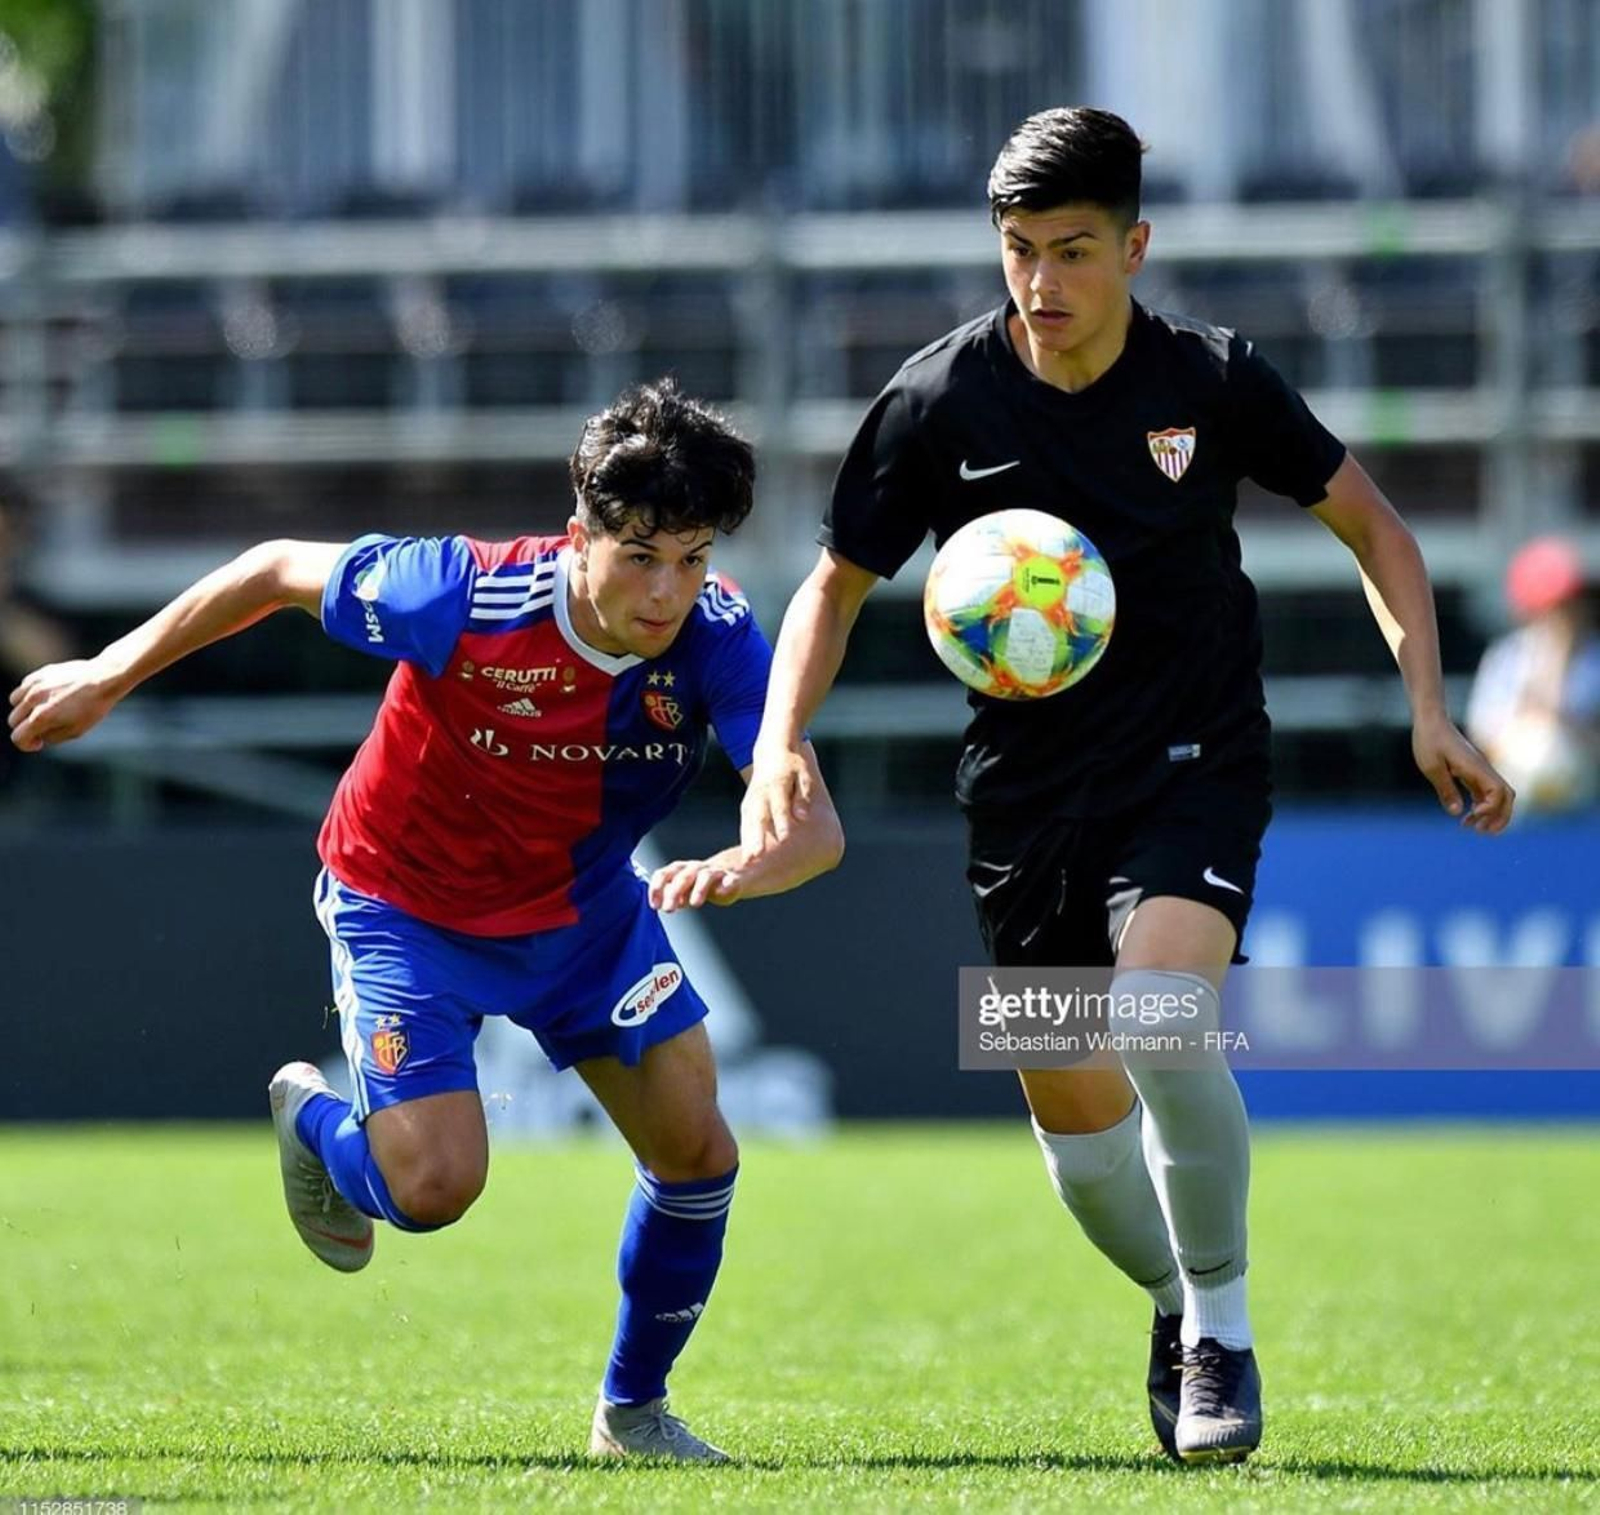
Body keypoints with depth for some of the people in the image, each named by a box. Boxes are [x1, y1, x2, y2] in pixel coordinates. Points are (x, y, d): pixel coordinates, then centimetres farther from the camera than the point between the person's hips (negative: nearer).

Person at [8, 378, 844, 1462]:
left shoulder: (716, 636, -26)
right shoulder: (465, 599, -34)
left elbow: (815, 826, -35)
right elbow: (280, 571, -15)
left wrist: (742, 868, -59)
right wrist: (108, 679, -7)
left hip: (587, 905, 3)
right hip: (408, 905, -3)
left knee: (697, 1151, -5)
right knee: (434, 1187, -17)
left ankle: (635, 1410, 19)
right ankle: (315, 1119, 21)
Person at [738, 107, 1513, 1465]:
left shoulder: (1213, 380, -9)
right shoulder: (941, 401, -9)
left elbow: (1370, 523, 5)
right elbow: (839, 582, 3)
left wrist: (1428, 707, -5)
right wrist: (781, 743, -14)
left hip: (1194, 765, -2)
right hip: (1027, 783, 3)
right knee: (1073, 1112, 6)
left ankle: (1223, 1325, -6)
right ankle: (1177, 1303, 37)